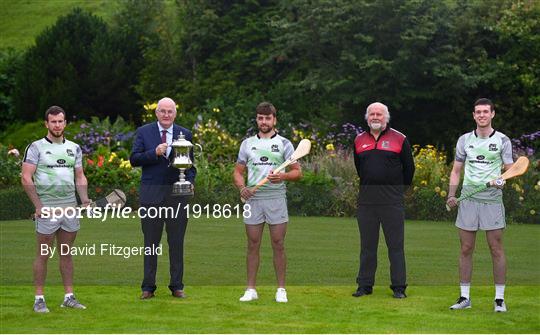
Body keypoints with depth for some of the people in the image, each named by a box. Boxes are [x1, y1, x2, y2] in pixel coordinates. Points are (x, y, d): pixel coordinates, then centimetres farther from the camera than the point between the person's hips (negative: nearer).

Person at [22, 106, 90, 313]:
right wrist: (39, 206, -14)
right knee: (43, 255, 0)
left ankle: (69, 297, 14)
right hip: (47, 209, -4)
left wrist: (85, 201, 1)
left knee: (66, 254, 9)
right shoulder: (36, 148, -3)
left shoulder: (74, 148, 13)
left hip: (70, 208, 4)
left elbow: (80, 177, 17)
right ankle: (39, 299, 5)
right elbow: (26, 179, -8)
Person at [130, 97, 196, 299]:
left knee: (176, 241, 5)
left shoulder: (185, 134, 8)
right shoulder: (144, 132, 5)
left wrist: (190, 181, -7)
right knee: (151, 241, 4)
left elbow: (190, 164, 12)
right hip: (151, 193, -1)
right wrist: (154, 152, -16)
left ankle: (177, 286, 12)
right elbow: (134, 160, -2)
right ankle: (148, 287, 10)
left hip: (177, 193, 1)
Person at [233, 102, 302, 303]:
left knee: (278, 245, -1)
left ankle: (281, 290, 5)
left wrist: (283, 176, -16)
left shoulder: (284, 143, 6)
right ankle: (251, 290, 8)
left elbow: (297, 172, 4)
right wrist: (241, 187, -6)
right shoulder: (247, 144, 13)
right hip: (253, 198, 2)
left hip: (276, 198, -2)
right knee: (253, 245, 3)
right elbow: (238, 171, 15)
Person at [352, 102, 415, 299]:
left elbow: (409, 168, 7)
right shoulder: (359, 141, 11)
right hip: (366, 201, 3)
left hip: (392, 201, -3)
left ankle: (399, 287, 4)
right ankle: (365, 285, 15)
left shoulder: (399, 139, 1)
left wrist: (399, 189, 10)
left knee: (395, 245, -1)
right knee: (367, 246, 8)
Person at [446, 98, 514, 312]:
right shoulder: (465, 140, 10)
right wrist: (451, 195, 1)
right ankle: (464, 297, 11)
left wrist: (502, 180, -18)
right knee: (466, 249, 4)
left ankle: (499, 299, 4)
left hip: (492, 200, -2)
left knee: (497, 250, -3)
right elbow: (456, 170, 14)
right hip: (468, 200, 2)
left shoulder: (502, 140, 3)